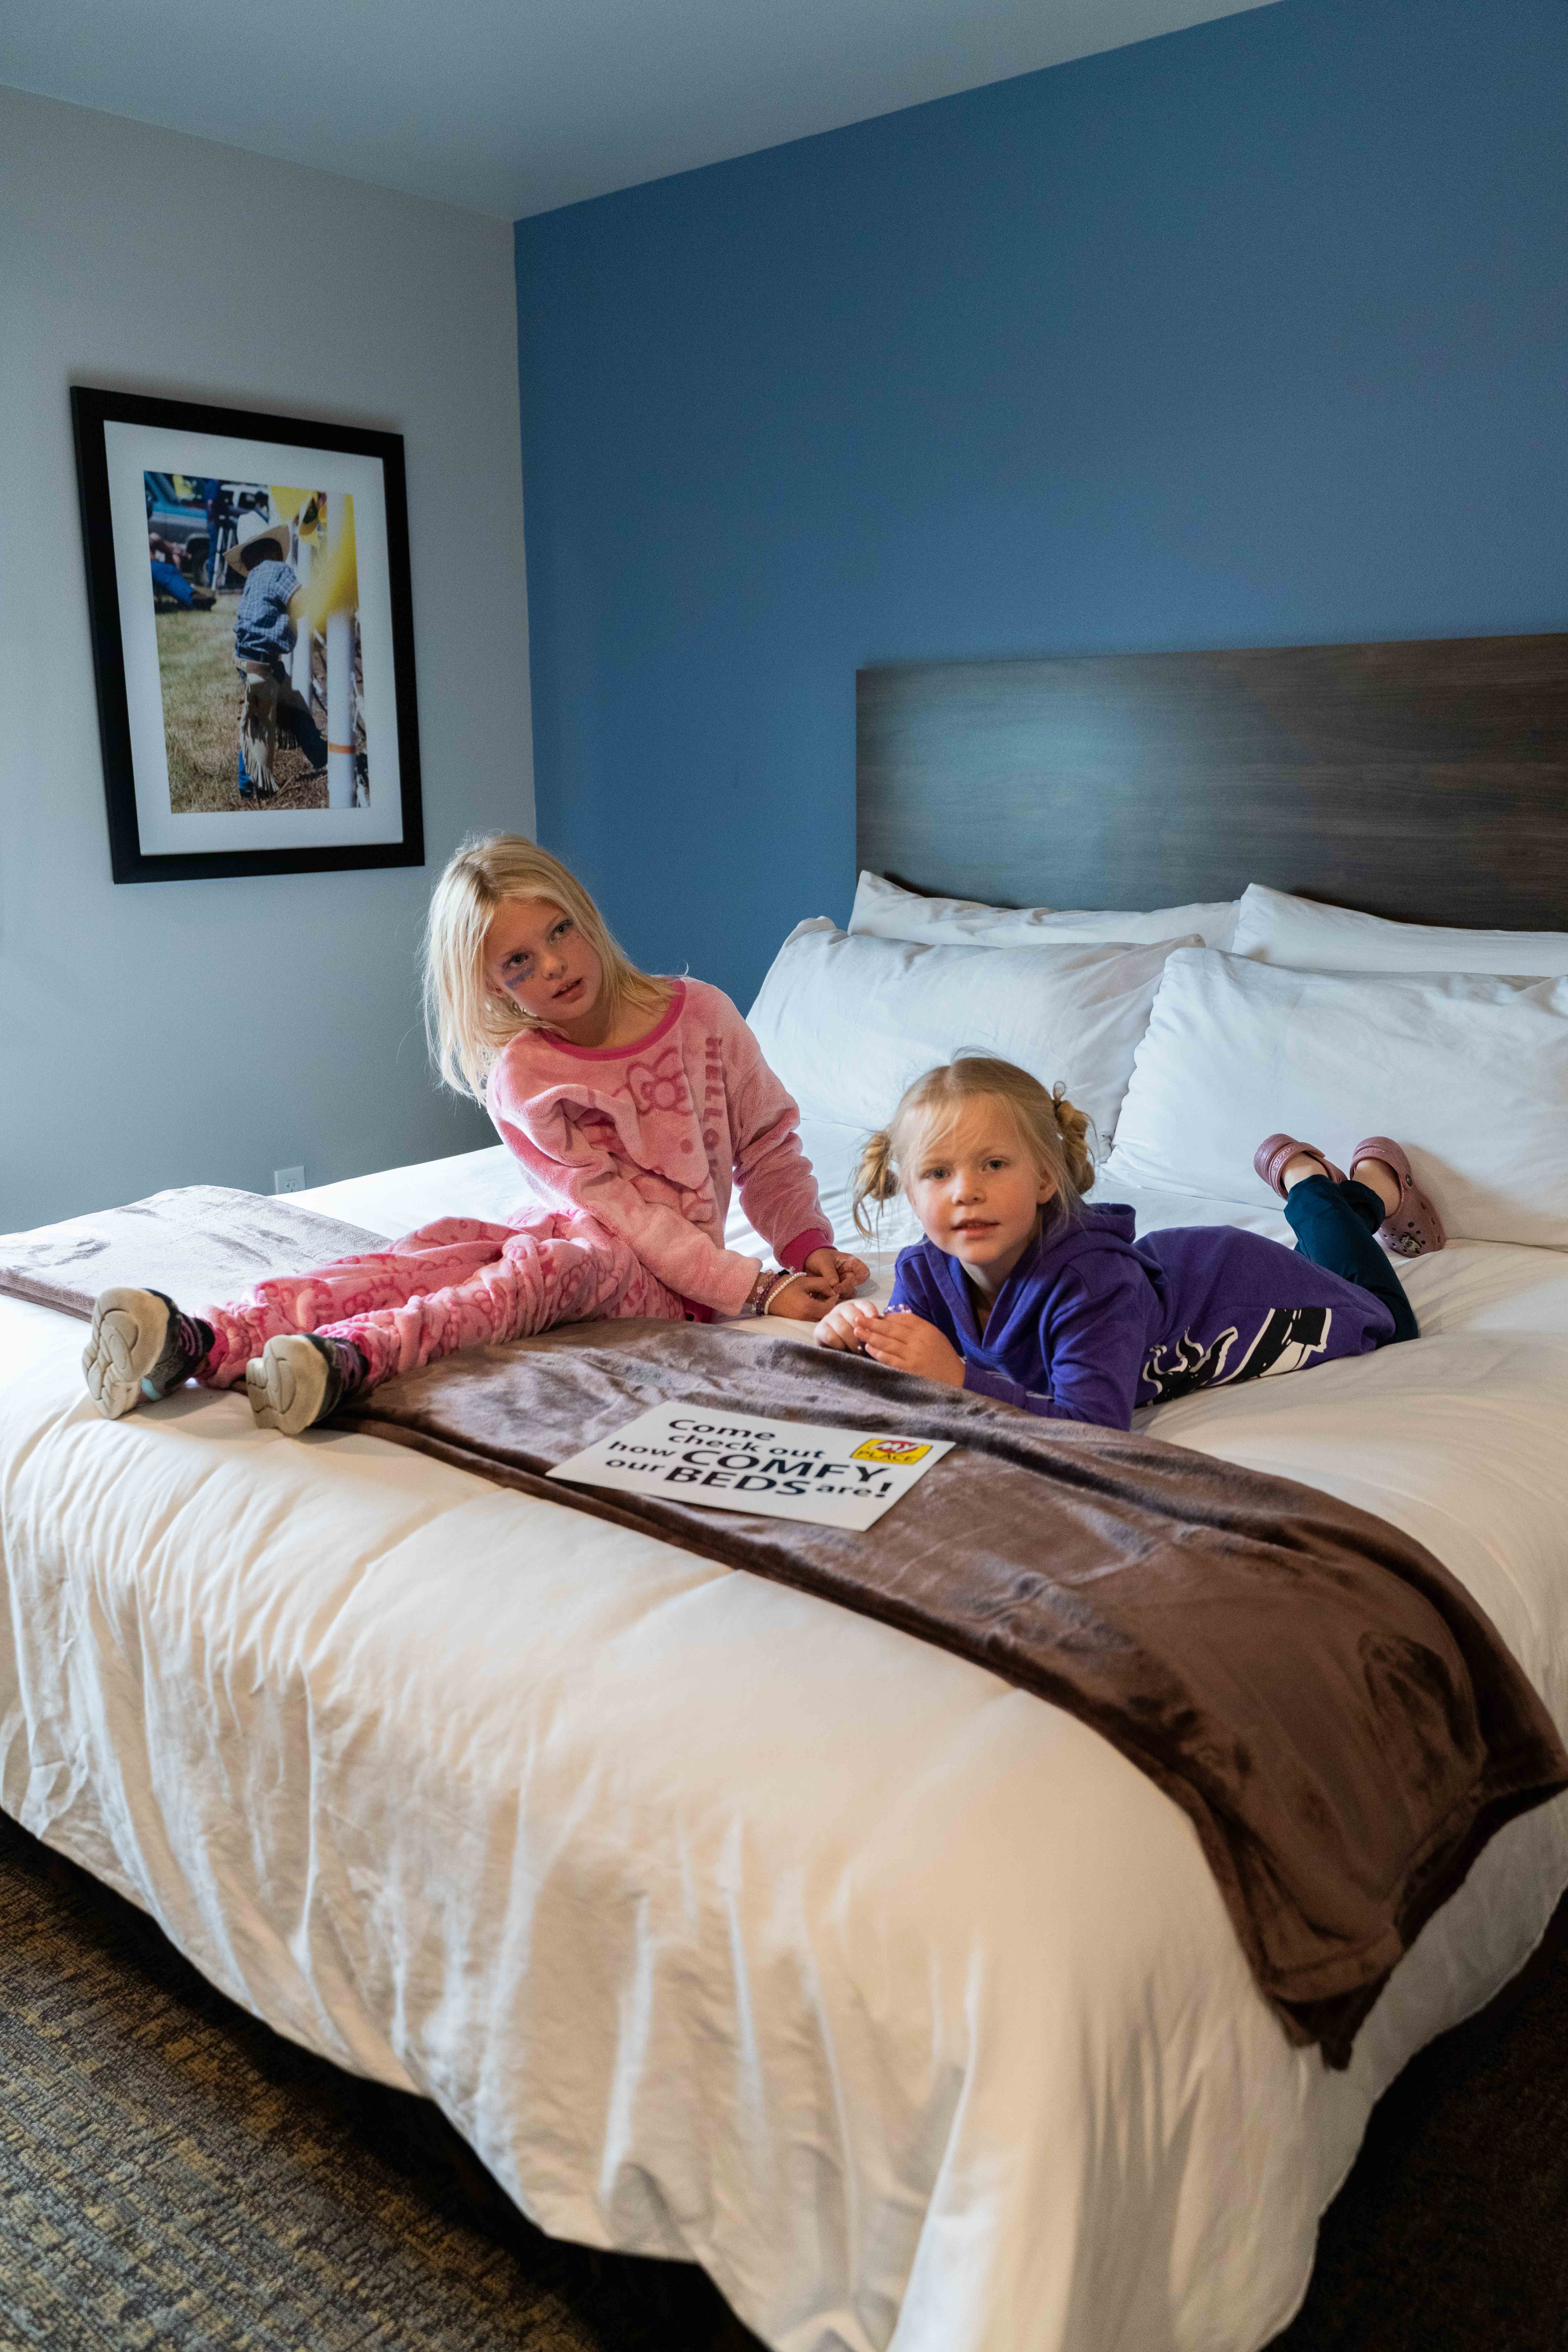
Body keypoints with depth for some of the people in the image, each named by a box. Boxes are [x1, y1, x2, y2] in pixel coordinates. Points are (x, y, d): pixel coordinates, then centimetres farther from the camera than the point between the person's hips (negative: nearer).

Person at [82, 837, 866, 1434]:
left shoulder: (700, 1014, -2)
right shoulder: (519, 1074, -4)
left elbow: (770, 1152, 8)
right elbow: (617, 1204, -12)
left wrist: (809, 1247, -9)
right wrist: (755, 1290, -19)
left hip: (669, 1283, -1)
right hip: (566, 1235, 2)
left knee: (542, 1262, -34)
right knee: (434, 1247, -28)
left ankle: (346, 1357, -59)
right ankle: (204, 1342, -49)